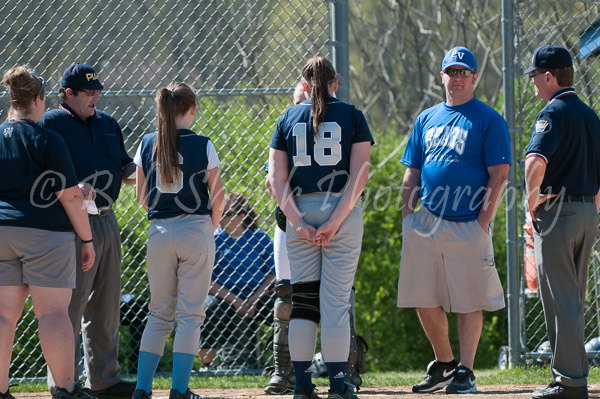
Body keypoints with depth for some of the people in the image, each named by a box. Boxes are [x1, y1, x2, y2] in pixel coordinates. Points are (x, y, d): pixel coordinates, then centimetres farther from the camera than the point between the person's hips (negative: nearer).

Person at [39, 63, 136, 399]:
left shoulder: (108, 124, 16)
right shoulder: (52, 123, -6)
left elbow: (123, 167, 22)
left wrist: (134, 171, 0)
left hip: (107, 220, 8)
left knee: (106, 307, 13)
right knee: (71, 306, -8)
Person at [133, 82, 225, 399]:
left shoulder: (147, 144, 2)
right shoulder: (202, 146, -7)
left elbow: (141, 195, 8)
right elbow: (217, 195, -4)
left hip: (159, 231, 3)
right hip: (196, 229, -3)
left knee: (159, 313, 11)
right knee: (190, 313, 2)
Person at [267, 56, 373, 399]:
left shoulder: (288, 119, 9)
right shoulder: (352, 116, 4)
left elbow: (277, 178, 1)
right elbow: (360, 173, -7)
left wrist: (299, 222, -6)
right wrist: (336, 221, -12)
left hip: (300, 212, 2)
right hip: (343, 211, -2)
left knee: (303, 299, 6)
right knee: (336, 299, -3)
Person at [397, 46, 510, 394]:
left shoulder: (488, 120, 0)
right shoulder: (426, 120, 16)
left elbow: (498, 176, -5)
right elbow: (412, 174, 18)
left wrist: (484, 222, -13)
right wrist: (408, 216, 7)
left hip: (468, 225, -5)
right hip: (425, 223, 5)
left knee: (469, 301, -3)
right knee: (423, 299, 6)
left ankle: (465, 372, 3)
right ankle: (444, 364, 21)